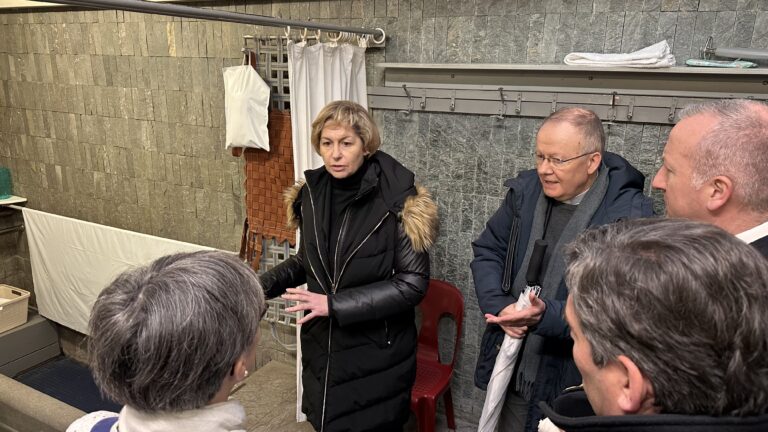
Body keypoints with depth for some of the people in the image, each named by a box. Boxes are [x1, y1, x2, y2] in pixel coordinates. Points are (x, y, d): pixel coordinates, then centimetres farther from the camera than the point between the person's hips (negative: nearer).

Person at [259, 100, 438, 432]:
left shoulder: (397, 202, -19)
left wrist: (335, 304, -23)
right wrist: (265, 284, -5)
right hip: (321, 346, 5)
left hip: (375, 355, -5)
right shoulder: (312, 194, -2)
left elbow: (412, 284, -19)